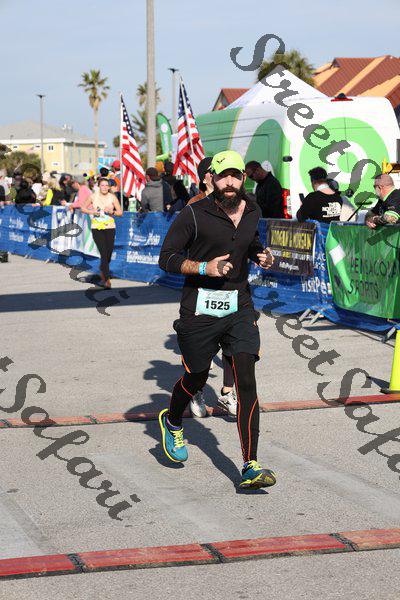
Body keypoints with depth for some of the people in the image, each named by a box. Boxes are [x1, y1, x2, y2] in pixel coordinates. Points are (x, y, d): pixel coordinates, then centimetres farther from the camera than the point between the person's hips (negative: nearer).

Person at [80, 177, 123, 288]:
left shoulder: (112, 197, 2)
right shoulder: (93, 196, 1)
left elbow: (120, 212, 4)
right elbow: (83, 208, 12)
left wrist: (112, 212, -14)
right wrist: (91, 212, -7)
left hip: (110, 228, 2)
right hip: (97, 228, -2)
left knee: (108, 254, 5)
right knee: (104, 253, -14)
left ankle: (102, 275, 32)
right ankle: (107, 280, -18)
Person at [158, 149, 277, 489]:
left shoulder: (253, 212, 7)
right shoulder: (194, 215, -10)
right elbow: (167, 258, -7)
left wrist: (261, 255, 6)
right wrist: (204, 267, -21)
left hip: (240, 308, 3)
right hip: (200, 308, -3)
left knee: (247, 382, -10)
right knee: (196, 379, 13)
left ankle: (251, 468, -12)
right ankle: (172, 422, 49)